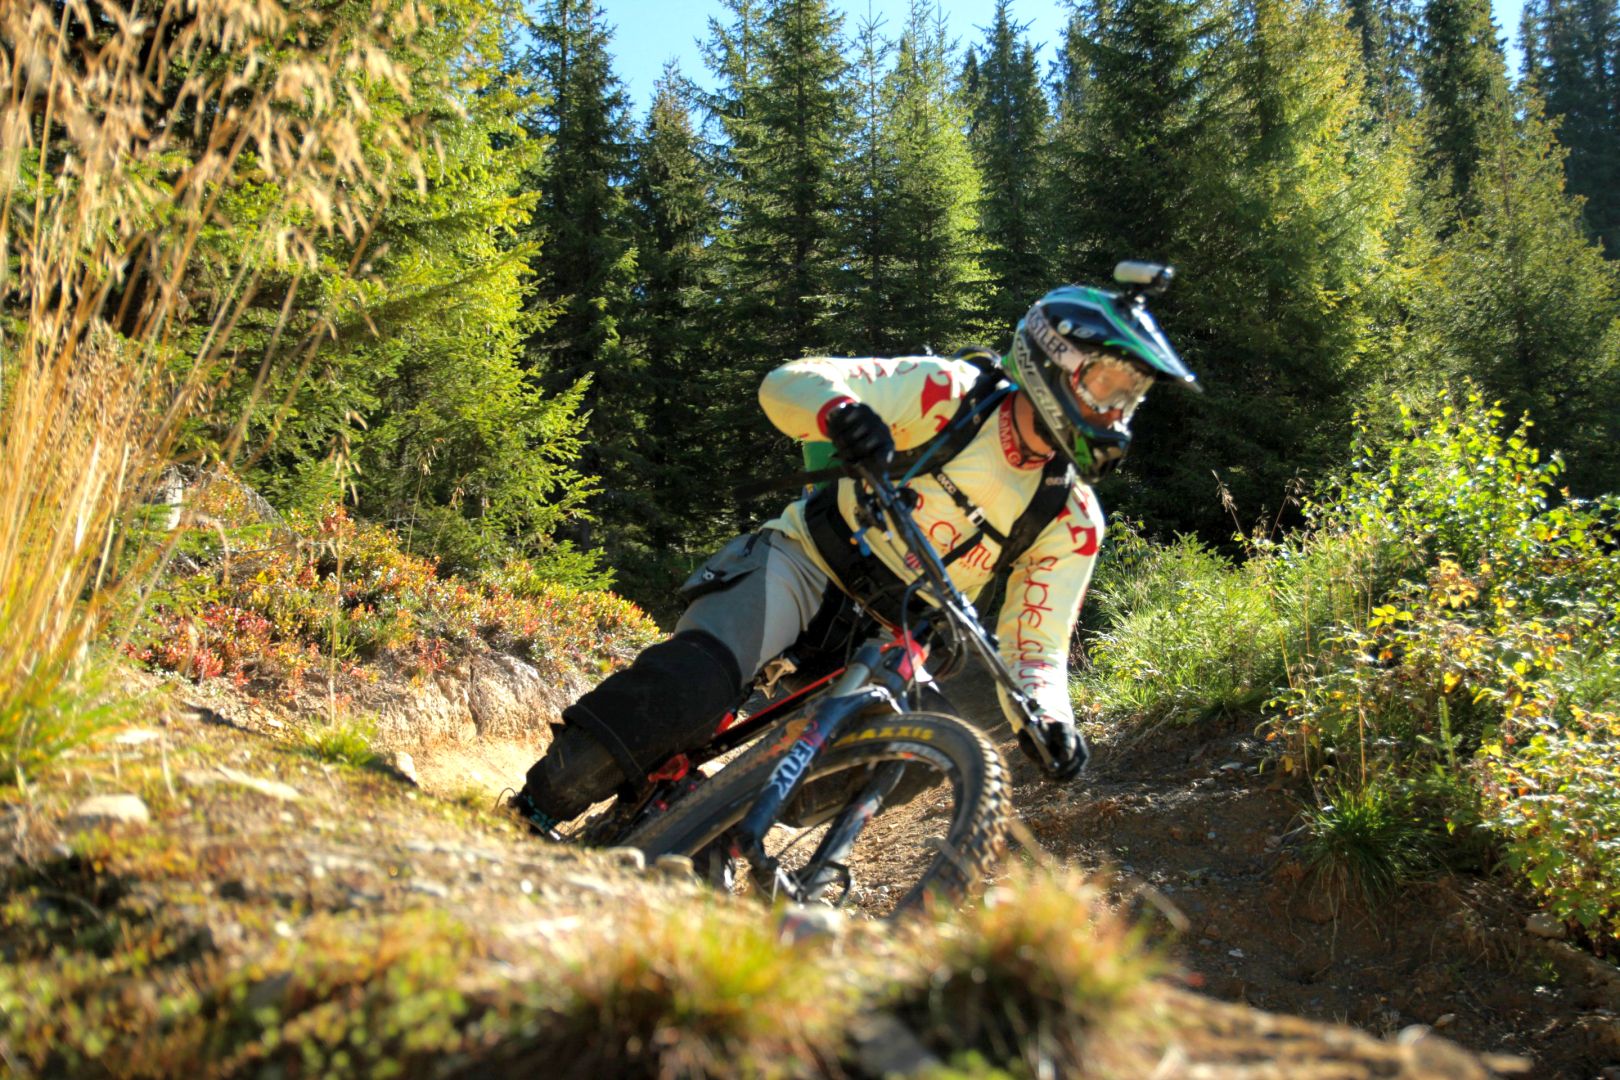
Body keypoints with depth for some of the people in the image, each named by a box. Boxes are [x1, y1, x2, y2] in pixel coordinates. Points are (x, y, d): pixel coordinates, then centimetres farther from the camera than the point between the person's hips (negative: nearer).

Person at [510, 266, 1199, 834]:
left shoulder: (1072, 522, 1)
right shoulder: (953, 393, -10)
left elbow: (1036, 646, 1)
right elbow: (789, 383, -16)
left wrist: (1048, 716, -21)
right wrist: (843, 412, -40)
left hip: (886, 635, 6)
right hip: (804, 563, -5)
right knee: (698, 680, -31)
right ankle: (534, 810, -24)